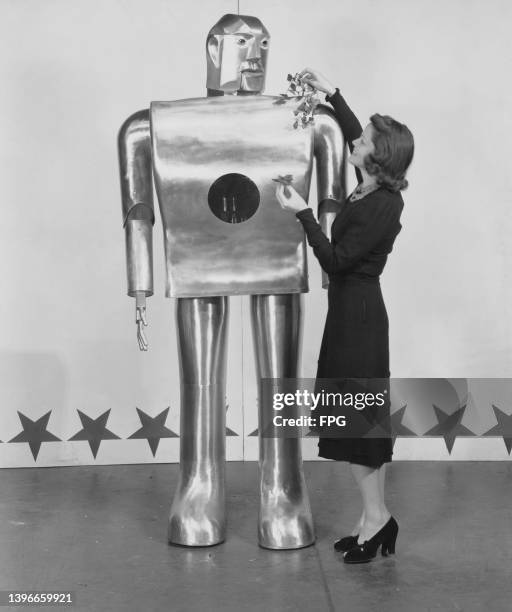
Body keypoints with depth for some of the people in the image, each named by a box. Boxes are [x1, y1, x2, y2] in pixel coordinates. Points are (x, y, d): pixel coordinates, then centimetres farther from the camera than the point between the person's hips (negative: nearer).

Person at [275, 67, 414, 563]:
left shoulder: (382, 207, -20)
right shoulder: (371, 189, 5)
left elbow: (336, 260, -20)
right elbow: (354, 138, 24)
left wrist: (302, 213, -17)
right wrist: (330, 94, 22)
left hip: (358, 315, -9)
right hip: (352, 311, 9)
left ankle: (375, 516, 10)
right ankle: (374, 517, 21)